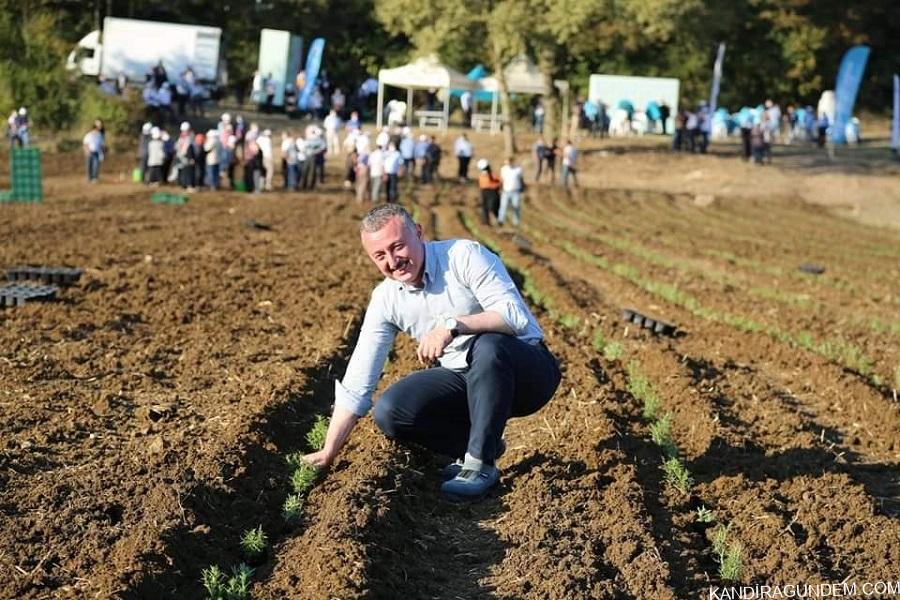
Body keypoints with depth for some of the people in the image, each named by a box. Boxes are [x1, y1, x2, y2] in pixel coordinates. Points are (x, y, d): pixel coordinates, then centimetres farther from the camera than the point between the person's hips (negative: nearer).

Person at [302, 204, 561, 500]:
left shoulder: (464, 256, -18)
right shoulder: (385, 299, -3)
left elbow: (515, 316, -29)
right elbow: (356, 382, -3)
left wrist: (453, 325, -41)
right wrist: (329, 452, -7)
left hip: (527, 369, -5)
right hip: (464, 378, 5)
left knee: (488, 345, -38)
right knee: (389, 412, -16)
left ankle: (481, 462, -20)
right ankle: (481, 444, 3)